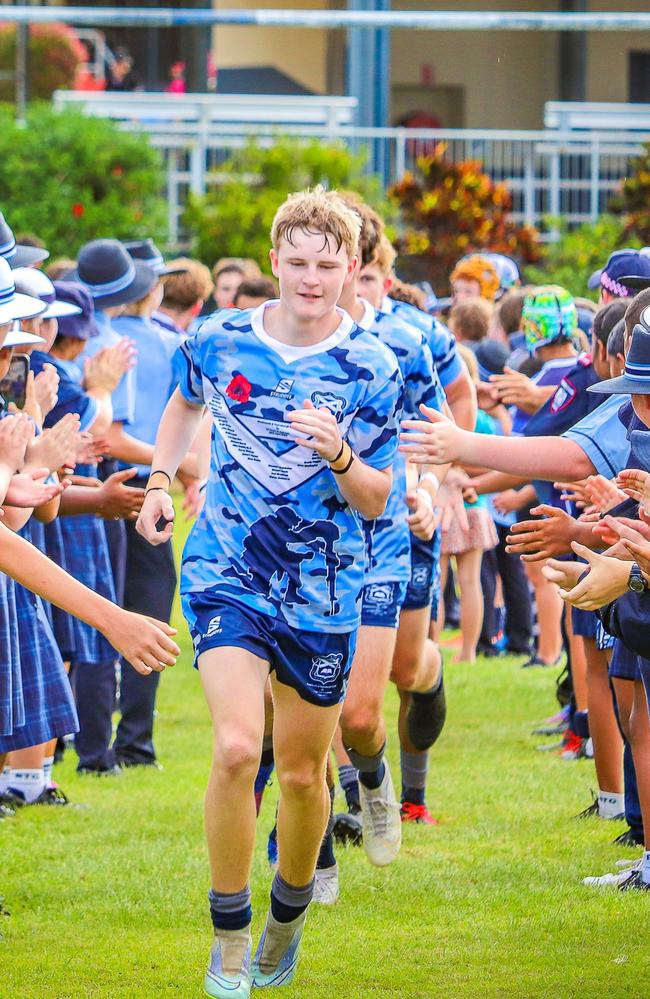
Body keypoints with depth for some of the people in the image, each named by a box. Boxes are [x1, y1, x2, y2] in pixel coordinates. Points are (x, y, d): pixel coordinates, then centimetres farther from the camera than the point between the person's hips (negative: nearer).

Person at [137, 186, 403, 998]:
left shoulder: (371, 371, -8)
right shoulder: (218, 342, -3)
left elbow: (375, 502, -5)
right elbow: (185, 402, 22)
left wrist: (338, 454, -23)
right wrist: (159, 480, 13)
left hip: (322, 591, 1)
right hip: (227, 575, -1)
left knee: (301, 771, 10)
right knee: (236, 748, -19)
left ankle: (288, 917, 37)